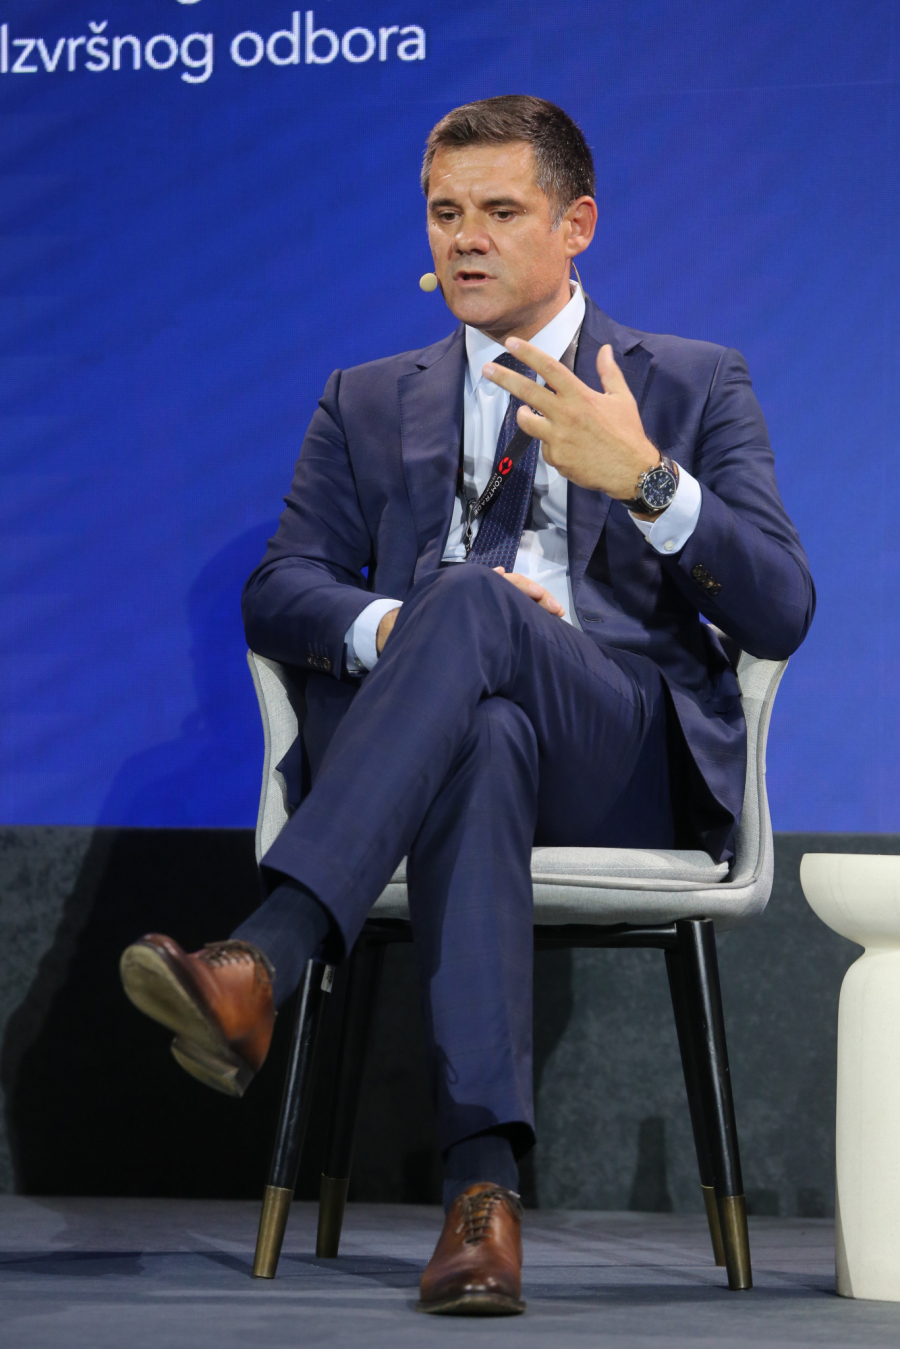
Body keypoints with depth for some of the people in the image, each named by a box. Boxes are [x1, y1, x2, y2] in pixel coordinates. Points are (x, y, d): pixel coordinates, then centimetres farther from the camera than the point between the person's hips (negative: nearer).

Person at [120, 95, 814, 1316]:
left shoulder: (695, 385, 17)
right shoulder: (369, 404, 25)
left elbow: (779, 615, 5)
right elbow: (276, 594, 12)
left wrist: (645, 477, -13)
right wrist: (393, 628, -12)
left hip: (629, 758, -1)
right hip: (432, 739, 1)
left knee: (471, 603, -34)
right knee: (484, 740, -39)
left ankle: (262, 961, -49)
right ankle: (483, 1183, -50)